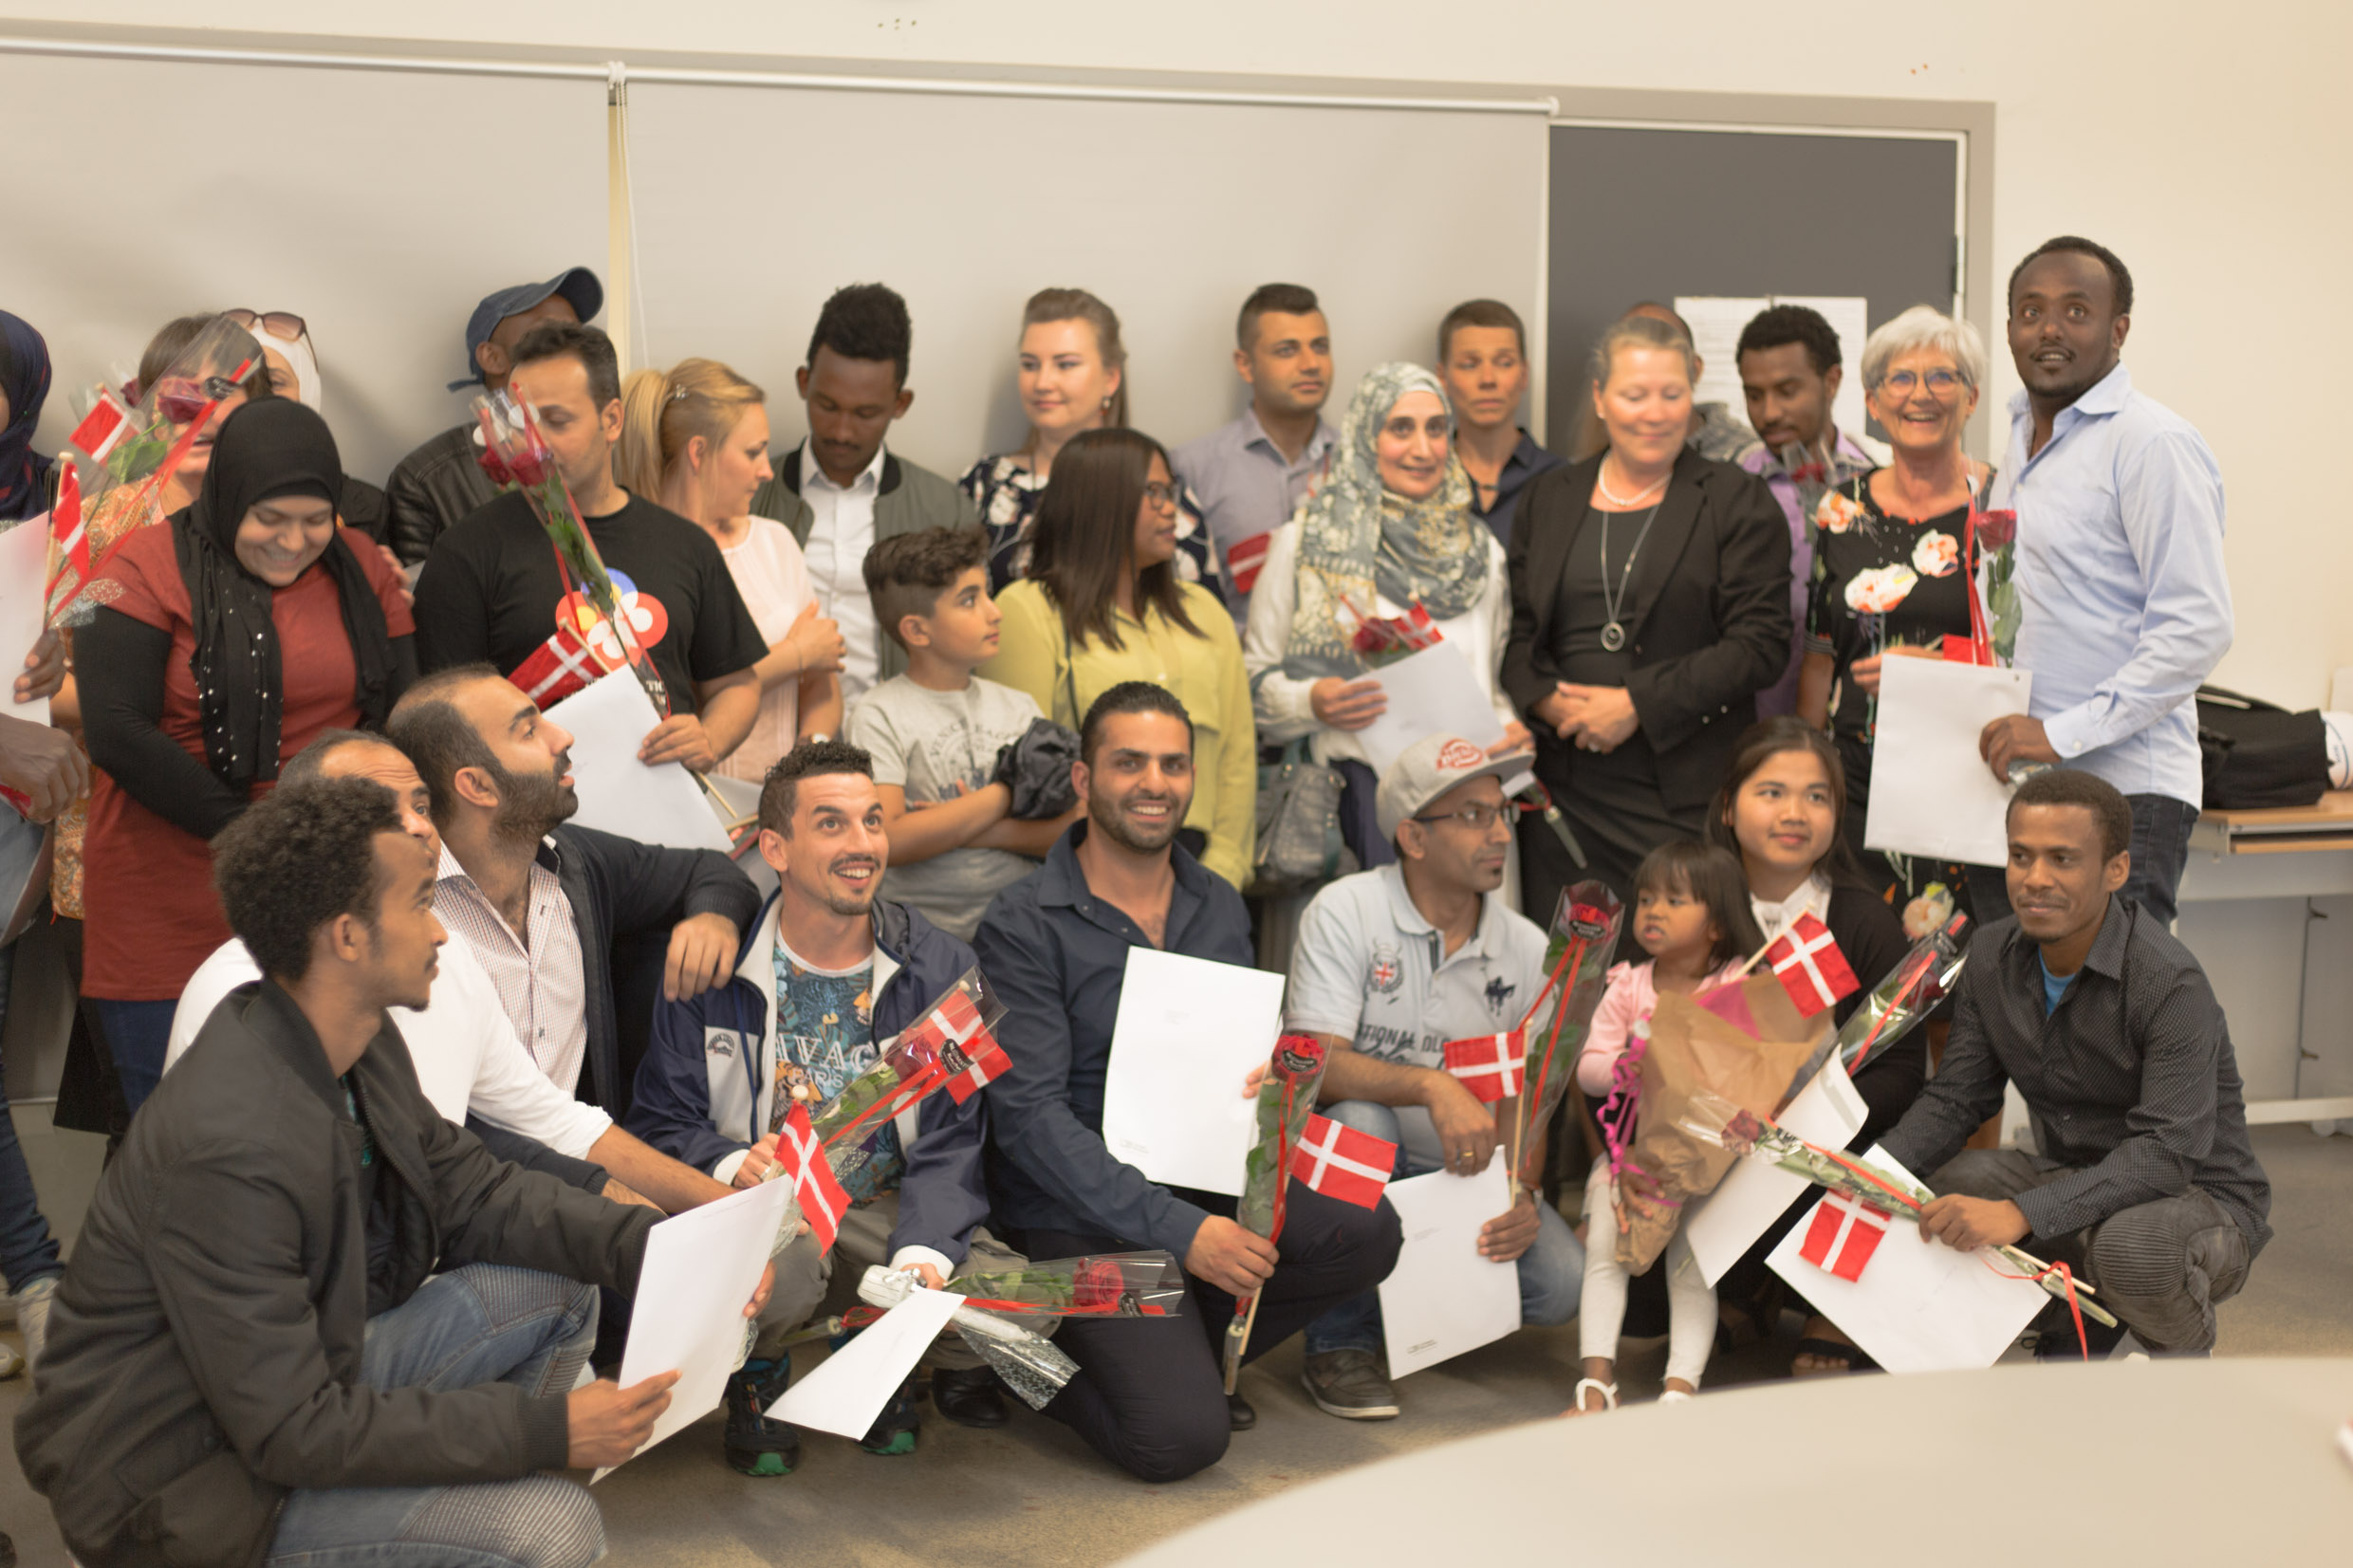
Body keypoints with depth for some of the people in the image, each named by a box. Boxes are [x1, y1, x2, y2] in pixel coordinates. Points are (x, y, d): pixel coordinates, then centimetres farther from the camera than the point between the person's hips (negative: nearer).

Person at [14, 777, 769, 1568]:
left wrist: (648, 1245, -9)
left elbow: (467, 1190, 7)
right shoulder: (226, 1149, -32)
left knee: (557, 1293, 3)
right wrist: (548, 1429, -26)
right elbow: (292, 1431, -28)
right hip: (182, 1485, -9)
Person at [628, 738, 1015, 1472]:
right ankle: (756, 1375, 2)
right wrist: (732, 1163, -25)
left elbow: (950, 1141, -5)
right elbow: (660, 1120, -2)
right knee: (782, 1265, -38)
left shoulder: (940, 966, -1)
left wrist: (923, 1256, -23)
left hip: (886, 1204, 2)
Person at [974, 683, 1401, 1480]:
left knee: (1366, 1232, -21)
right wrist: (1178, 1229, -22)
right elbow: (1030, 1117, -16)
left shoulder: (1220, 907, 10)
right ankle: (1054, 1363, 10)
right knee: (1181, 1438, -22)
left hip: (1206, 1185, 6)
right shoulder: (1021, 928, -9)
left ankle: (1177, 1355, 1)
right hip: (1083, 1215, -6)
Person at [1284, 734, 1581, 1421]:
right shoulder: (1345, 912, -12)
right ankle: (1341, 1343, -16)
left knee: (1562, 1284, -19)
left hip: (1464, 1173, 4)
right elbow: (1317, 1065, -23)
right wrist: (1431, 1086, -39)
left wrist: (1522, 1191, -16)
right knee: (1359, 1119, -37)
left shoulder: (1527, 950, 1)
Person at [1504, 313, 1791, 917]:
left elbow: (1761, 645, -5)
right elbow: (1515, 630, 14)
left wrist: (1639, 705, -12)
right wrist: (1549, 703, -7)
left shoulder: (1738, 501, 3)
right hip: (1564, 793, 3)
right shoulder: (1549, 497, 15)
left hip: (1685, 794, -3)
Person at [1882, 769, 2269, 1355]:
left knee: (2129, 1244, -38)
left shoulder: (2171, 983, -24)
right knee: (1952, 1181, -20)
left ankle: (2187, 1360, -2)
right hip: (2077, 1185, 6)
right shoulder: (1992, 957, -3)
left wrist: (2020, 1214, -42)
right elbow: (1954, 1098, 0)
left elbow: (2168, 1153, -32)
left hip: (2201, 1198, -6)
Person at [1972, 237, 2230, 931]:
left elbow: (2199, 629, -16)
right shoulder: (2022, 436, 17)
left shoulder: (2155, 445, -10)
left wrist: (2064, 731, -19)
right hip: (2011, 783, 8)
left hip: (2121, 792, -8)